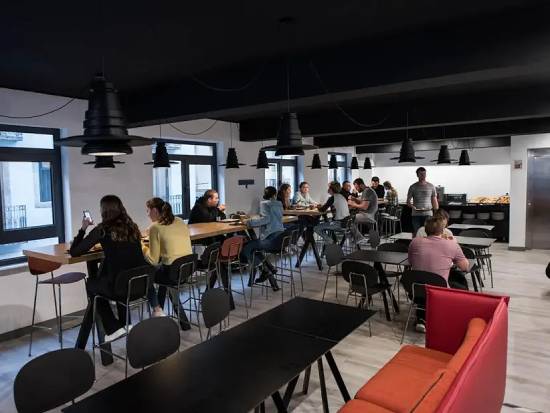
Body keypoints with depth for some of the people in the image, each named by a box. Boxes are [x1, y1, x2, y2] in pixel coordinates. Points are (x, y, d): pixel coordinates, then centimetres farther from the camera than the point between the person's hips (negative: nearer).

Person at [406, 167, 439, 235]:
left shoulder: (431, 187, 7)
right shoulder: (413, 187, 4)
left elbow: (434, 201, 9)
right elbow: (408, 201, 4)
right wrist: (412, 206, -18)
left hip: (428, 214, 0)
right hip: (416, 215, 0)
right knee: (416, 234, 0)